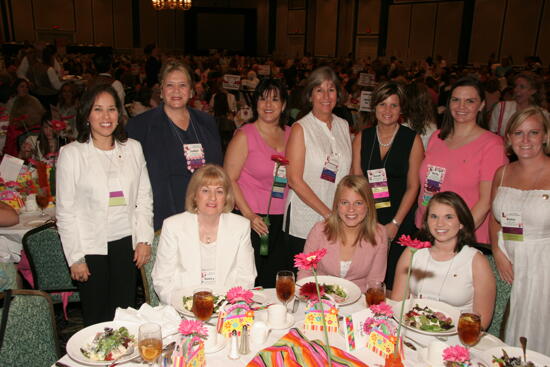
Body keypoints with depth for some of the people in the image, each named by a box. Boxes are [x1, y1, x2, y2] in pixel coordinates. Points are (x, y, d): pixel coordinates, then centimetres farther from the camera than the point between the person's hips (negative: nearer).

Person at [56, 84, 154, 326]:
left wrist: (144, 240, 2)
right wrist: (75, 257, -5)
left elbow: (144, 198, 8)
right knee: (96, 318, 7)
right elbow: (65, 211, -3)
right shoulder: (71, 153, -4)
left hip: (126, 243, 2)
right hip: (91, 246, -2)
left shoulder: (133, 148, 4)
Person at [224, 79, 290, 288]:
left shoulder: (289, 134, 9)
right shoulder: (245, 135, -6)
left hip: (280, 220, 5)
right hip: (251, 220, -5)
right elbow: (229, 179, -9)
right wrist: (249, 215, -15)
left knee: (274, 284, 12)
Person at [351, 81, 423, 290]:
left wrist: (395, 223, -9)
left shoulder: (412, 140, -2)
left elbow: (412, 186, -3)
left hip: (400, 220, -2)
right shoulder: (362, 138, 6)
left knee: (394, 283, 1)